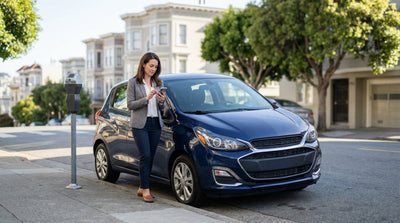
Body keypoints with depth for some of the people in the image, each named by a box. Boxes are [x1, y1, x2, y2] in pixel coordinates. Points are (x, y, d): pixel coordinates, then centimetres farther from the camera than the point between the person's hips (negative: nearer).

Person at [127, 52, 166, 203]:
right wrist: (146, 98, -18)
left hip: (155, 124, 5)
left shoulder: (158, 83, 13)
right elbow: (130, 104, -7)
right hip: (140, 124, -5)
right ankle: (146, 190, -6)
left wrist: (162, 101, -7)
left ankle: (141, 188, 15)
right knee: (145, 156, -11)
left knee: (150, 157, 5)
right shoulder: (134, 82, -1)